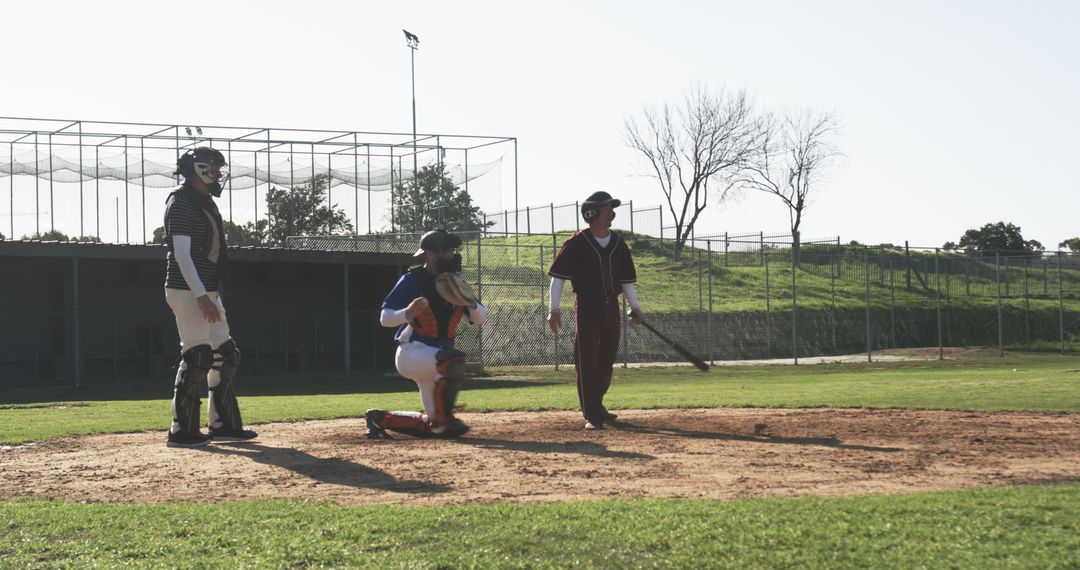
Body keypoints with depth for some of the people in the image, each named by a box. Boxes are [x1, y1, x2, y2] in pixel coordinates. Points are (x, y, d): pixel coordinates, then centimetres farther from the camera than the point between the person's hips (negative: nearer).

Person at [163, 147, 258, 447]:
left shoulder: (205, 202, 18)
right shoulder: (181, 203, -12)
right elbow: (181, 254, -19)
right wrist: (201, 296, -25)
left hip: (207, 291, 10)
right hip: (187, 291, -10)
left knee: (225, 356, 10)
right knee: (196, 358, -9)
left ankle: (223, 424, 16)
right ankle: (183, 431, -2)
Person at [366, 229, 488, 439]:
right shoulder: (412, 280, -11)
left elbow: (480, 319, 6)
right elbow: (385, 318, -13)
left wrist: (471, 303, -17)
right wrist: (408, 313, -34)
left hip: (435, 356, 7)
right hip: (412, 351, -7)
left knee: (432, 425, 8)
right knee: (453, 359, -37)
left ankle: (380, 419, 26)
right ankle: (443, 420, -25)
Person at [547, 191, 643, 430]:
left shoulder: (618, 243, 8)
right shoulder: (577, 243, -8)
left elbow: (626, 278, 16)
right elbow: (558, 275, -7)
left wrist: (634, 307, 13)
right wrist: (554, 309, -13)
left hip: (611, 306, 6)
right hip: (586, 307, -6)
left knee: (606, 361, 12)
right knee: (587, 363, -7)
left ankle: (596, 405, 29)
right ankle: (592, 416, -6)